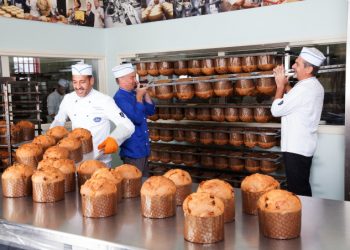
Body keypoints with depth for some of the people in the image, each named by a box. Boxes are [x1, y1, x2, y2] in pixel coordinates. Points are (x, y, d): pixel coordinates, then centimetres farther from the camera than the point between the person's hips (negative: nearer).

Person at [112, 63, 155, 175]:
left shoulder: (134, 94, 8)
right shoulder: (120, 98, -18)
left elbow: (151, 111, 12)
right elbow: (137, 118, -25)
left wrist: (145, 93, -1)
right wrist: (139, 96, -17)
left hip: (144, 148, 8)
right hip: (132, 151, -8)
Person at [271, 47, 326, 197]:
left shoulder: (304, 88, -24)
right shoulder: (314, 85, 8)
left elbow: (276, 110, -19)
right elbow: (294, 98, 22)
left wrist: (280, 85, -7)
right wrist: (284, 82, 10)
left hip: (296, 148, -10)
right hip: (304, 145, 10)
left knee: (297, 190, 1)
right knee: (303, 188, 20)